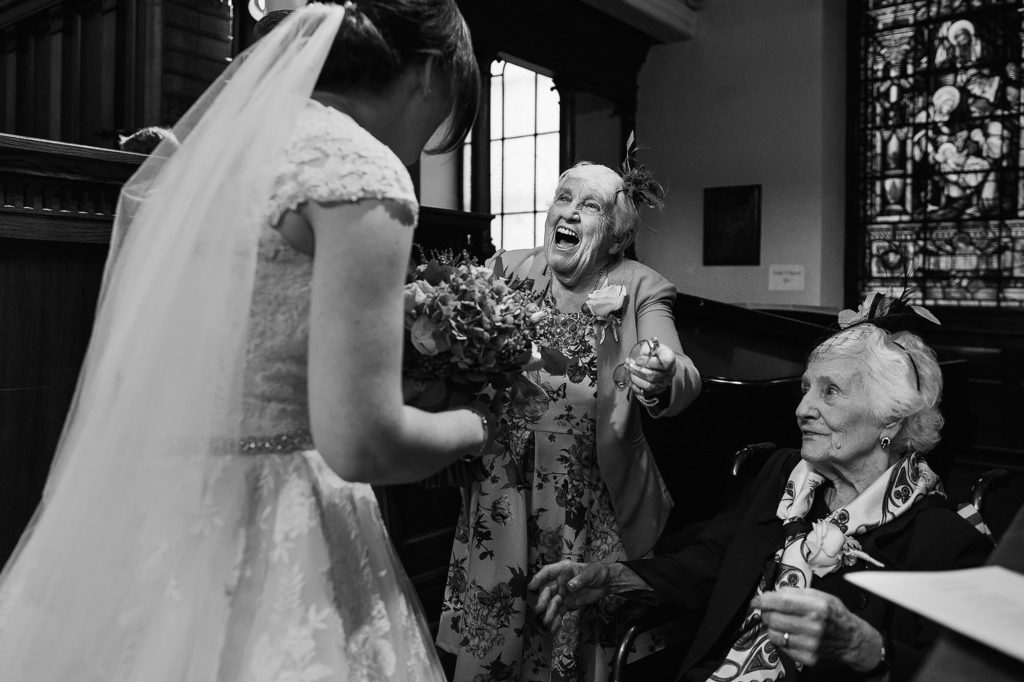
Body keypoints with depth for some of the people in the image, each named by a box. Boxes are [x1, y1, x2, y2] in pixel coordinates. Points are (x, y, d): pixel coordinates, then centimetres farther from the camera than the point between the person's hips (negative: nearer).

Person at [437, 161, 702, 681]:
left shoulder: (640, 288, -1)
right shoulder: (508, 271, 4)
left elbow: (684, 379, -14)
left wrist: (663, 379, -37)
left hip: (594, 501, -1)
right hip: (503, 493, 1)